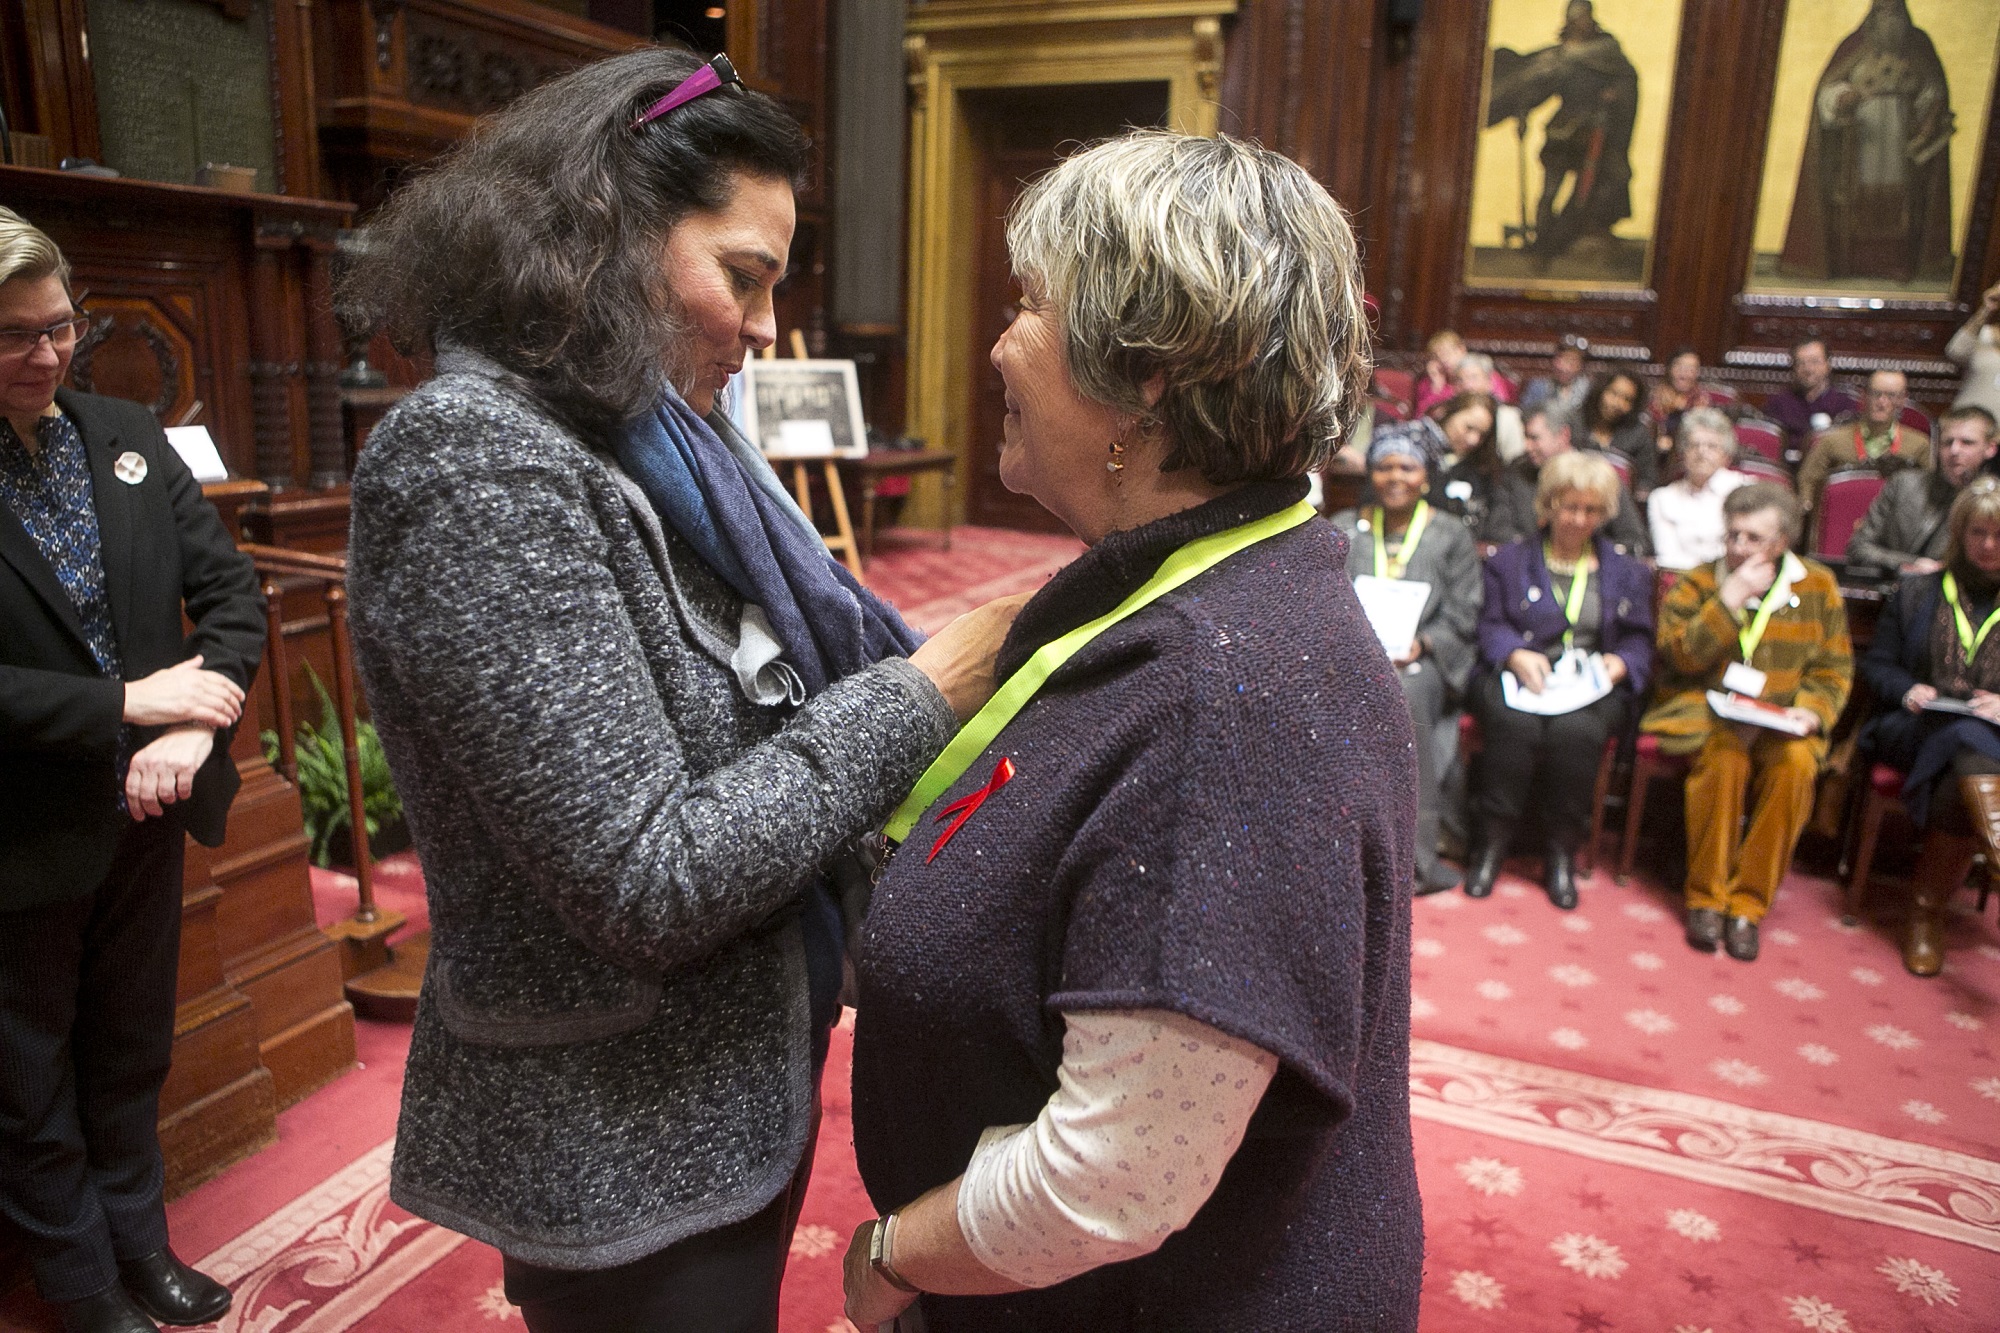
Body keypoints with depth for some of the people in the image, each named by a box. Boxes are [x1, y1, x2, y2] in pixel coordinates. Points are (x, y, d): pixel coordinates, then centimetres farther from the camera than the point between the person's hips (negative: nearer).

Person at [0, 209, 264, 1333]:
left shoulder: (129, 438, 0)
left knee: (131, 1056, 22)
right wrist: (127, 704, -22)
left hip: (144, 811, 4)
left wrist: (196, 725, -16)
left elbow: (231, 588, -2)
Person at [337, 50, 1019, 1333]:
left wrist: (966, 653, -6)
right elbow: (646, 879, -26)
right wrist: (921, 696, -20)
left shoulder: (661, 446, 3)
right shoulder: (475, 461, -23)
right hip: (625, 1155, -8)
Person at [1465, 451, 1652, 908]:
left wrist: (1617, 663, -7)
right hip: (1518, 678, -1)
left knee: (1576, 730, -34)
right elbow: (1491, 626, 6)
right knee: (1515, 724, -35)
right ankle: (1494, 840, -21)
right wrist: (1517, 656, -14)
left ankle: (1561, 851, -18)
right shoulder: (1509, 561, 17)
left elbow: (1639, 639, 15)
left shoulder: (1626, 572, 21)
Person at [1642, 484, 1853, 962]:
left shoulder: (1818, 586, 9)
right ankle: (1706, 897, -16)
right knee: (1725, 756, -33)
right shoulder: (1697, 583, 4)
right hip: (1704, 711, -2)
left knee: (1796, 764, -30)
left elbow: (1834, 667, 10)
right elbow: (1678, 656, -11)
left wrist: (1811, 711, -9)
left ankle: (1748, 903, -16)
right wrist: (1732, 597, -15)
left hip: (1779, 721, 2)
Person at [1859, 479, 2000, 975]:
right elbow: (1876, 665, 15)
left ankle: (1926, 911, -27)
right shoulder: (1917, 594, 18)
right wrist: (1907, 690, -6)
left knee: (1958, 786, -36)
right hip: (1915, 730, 0)